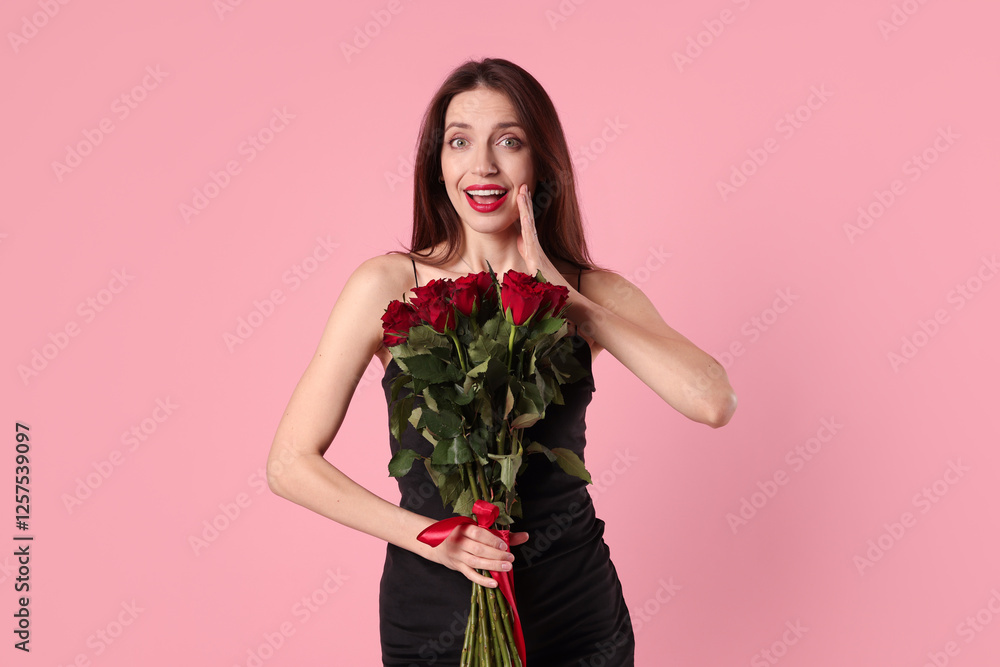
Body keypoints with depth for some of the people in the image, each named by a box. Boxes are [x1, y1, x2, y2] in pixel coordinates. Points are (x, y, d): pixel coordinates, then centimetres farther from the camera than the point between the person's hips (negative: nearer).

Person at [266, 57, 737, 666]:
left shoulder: (593, 295, -4)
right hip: (435, 617, -1)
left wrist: (562, 296, -19)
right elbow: (291, 464, -7)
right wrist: (431, 536, -17)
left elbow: (714, 402, -20)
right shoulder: (388, 287, -9)